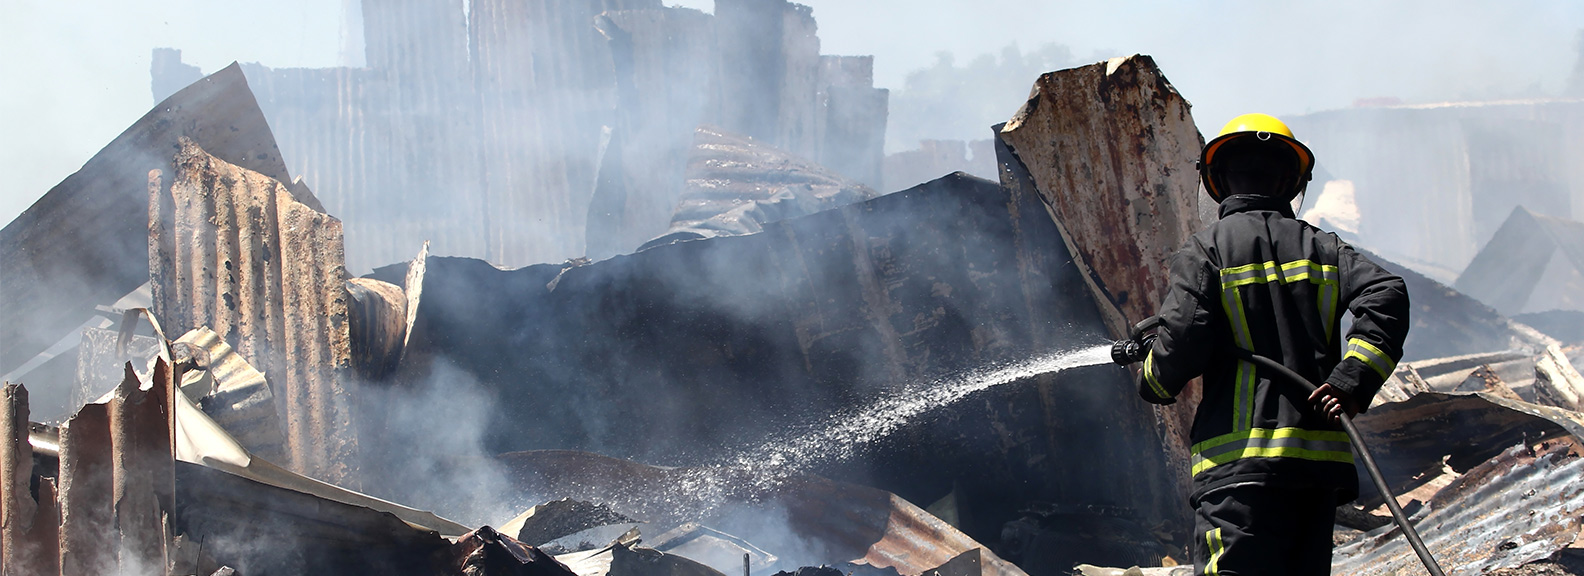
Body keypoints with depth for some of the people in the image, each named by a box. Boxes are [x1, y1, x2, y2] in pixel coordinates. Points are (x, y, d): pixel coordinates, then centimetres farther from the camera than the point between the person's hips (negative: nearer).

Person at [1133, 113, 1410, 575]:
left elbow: (1181, 347, -8)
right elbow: (1386, 297, -4)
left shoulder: (1206, 251, 0)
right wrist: (1351, 385, -8)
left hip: (1239, 461, -5)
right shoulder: (1321, 248, 13)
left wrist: (1150, 381, 13)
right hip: (1320, 455, 5)